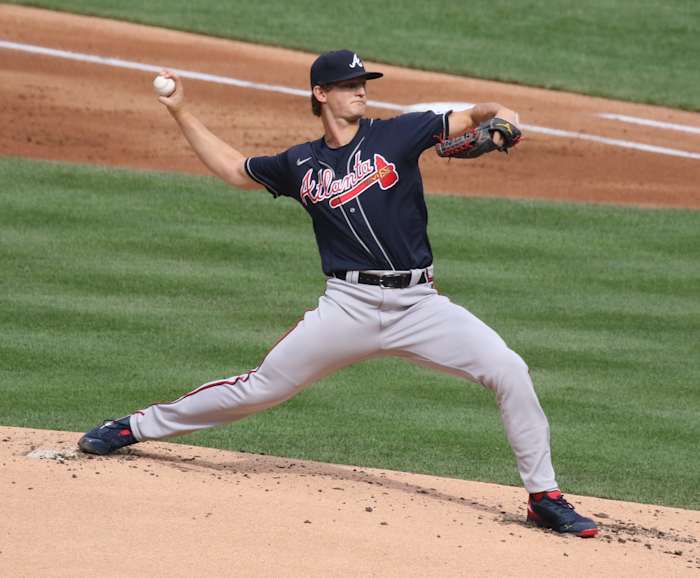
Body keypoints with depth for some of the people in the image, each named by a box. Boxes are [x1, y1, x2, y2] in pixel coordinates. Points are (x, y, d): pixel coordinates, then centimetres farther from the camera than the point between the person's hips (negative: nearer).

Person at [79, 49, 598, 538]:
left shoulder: (396, 134, 5)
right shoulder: (301, 165, 9)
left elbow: (467, 120, -1)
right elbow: (233, 168, 23)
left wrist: (496, 117, -24)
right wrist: (181, 112, 20)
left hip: (419, 305, 0)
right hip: (349, 306, 0)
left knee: (509, 371, -17)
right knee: (261, 388, 2)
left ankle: (544, 497, -5)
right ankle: (136, 427, 20)